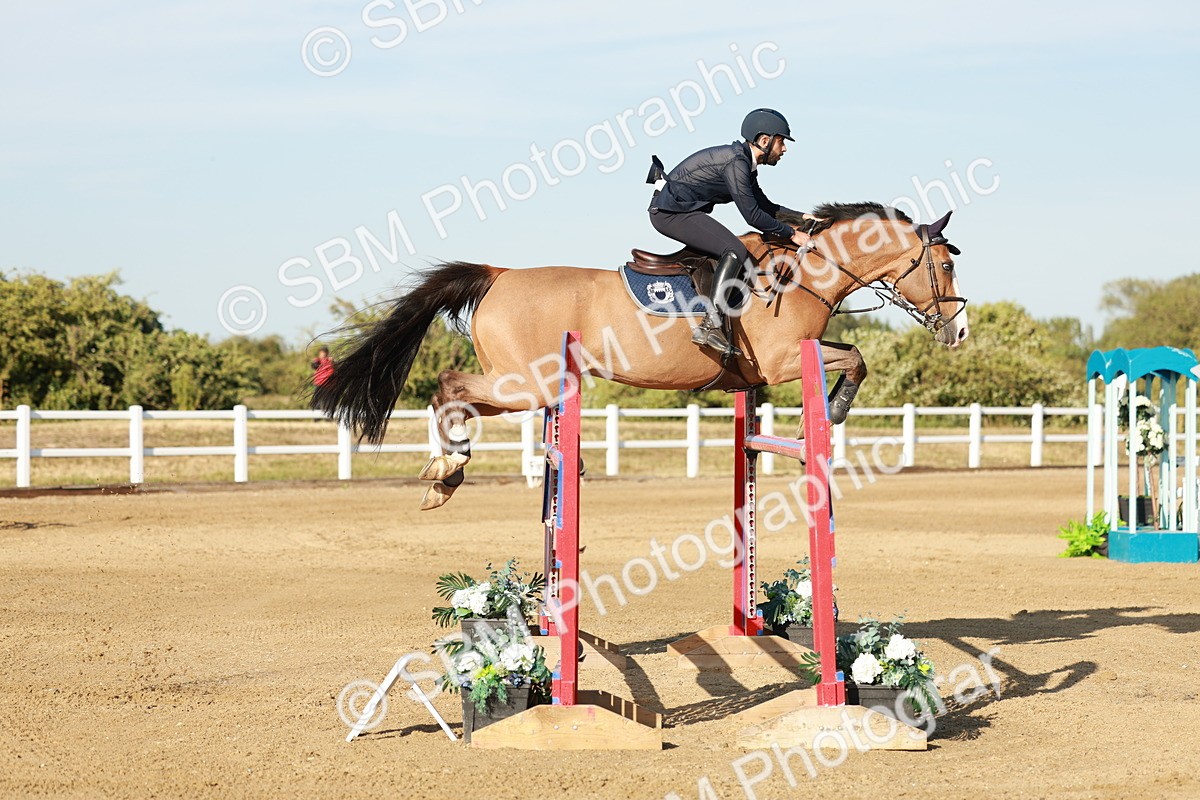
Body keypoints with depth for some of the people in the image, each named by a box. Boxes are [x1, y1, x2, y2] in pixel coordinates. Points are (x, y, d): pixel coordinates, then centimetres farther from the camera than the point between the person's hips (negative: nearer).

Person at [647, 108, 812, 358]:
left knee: (743, 262, 16)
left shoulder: (746, 163, 12)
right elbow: (752, 215, -21)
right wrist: (791, 234, -14)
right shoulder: (735, 162, -20)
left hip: (684, 210, 11)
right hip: (671, 212, -11)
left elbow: (764, 205, 23)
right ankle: (711, 325, -29)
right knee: (734, 251, -23)